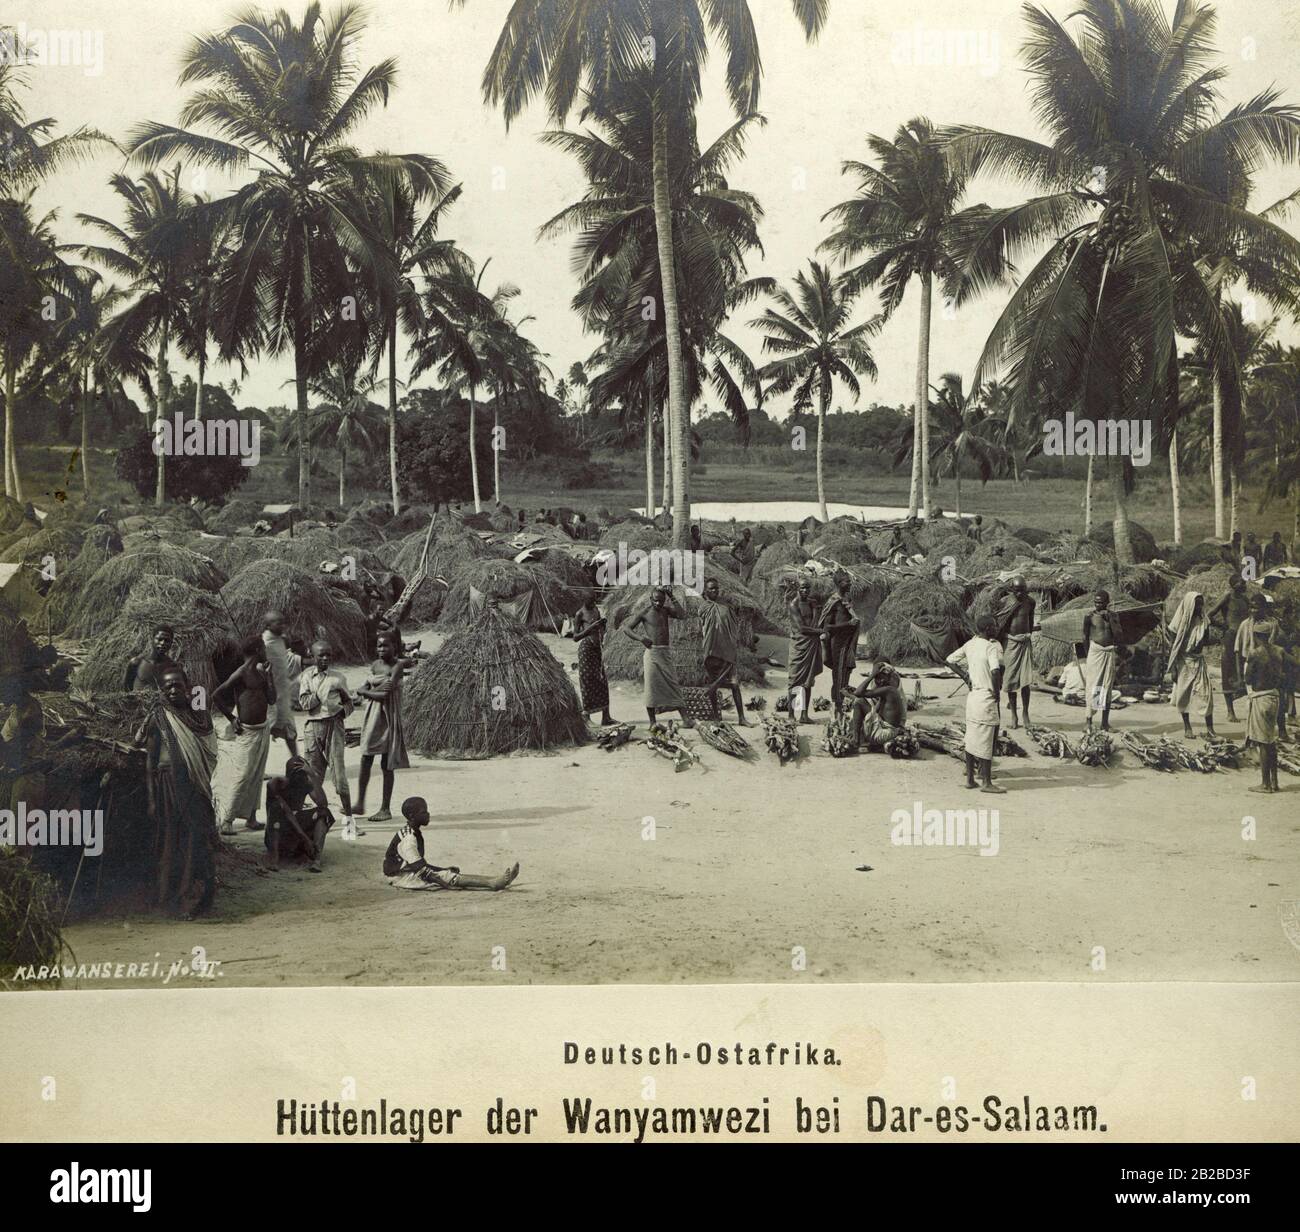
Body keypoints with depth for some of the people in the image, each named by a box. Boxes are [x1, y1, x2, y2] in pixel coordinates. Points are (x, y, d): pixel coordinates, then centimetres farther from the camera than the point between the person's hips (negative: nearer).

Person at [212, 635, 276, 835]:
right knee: (241, 777, -8)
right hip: (246, 731, -8)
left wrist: (268, 674, 4)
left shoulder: (259, 673, 11)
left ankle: (250, 818, 18)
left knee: (256, 777, 11)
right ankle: (225, 820, -3)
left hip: (263, 729, 8)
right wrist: (232, 719, -12)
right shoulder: (241, 673, -14)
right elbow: (216, 695, -16)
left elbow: (272, 699, 10)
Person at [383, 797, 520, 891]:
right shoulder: (407, 838, -20)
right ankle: (492, 883, -34)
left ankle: (493, 882, -18)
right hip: (400, 877, -9)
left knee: (445, 873, -7)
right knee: (445, 876, -21)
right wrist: (444, 884, -25)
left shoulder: (415, 833, 11)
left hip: (411, 872, 9)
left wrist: (444, 869, 13)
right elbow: (419, 867, -24)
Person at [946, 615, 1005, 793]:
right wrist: (996, 691, -15)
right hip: (987, 698, -8)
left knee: (971, 739, 12)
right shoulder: (992, 647, -15)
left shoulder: (971, 644, 7)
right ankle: (986, 782, 2)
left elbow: (951, 659, 15)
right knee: (986, 741, -2)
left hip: (972, 696, 8)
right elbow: (996, 671, -29)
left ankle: (970, 778, 18)